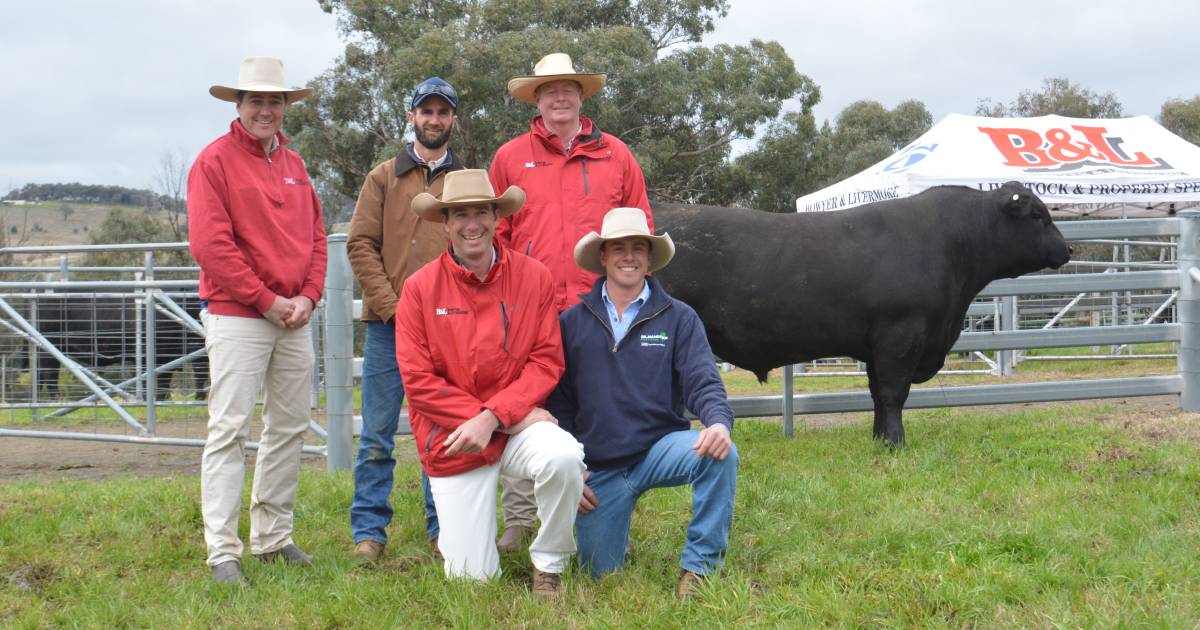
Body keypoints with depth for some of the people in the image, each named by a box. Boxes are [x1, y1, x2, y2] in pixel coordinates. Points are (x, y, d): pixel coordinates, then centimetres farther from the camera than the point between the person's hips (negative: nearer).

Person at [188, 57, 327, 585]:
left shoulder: (293, 164, 15)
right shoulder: (215, 160, -5)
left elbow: (315, 235, 16)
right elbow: (210, 244, -13)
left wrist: (307, 296, -1)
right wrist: (266, 302, -12)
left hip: (294, 318, 7)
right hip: (237, 317, -7)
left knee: (290, 427, 9)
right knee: (230, 430, -7)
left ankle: (273, 536, 19)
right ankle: (223, 551, -6)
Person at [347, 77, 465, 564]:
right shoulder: (384, 178, 10)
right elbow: (361, 245, 2)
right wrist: (390, 305, -9)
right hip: (389, 326, -1)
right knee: (377, 434, 0)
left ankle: (443, 530, 12)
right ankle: (369, 530, 6)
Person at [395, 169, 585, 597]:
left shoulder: (532, 277, -3)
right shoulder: (420, 288, -6)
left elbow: (547, 361, -6)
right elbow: (418, 380, -9)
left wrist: (493, 417, -20)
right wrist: (496, 416, -15)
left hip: (517, 424, 1)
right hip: (452, 438, 0)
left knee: (564, 456, -35)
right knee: (472, 577, -3)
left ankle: (549, 566, -9)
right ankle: (455, 529, 36)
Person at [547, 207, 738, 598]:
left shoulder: (678, 319, 2)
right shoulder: (572, 323, 3)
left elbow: (702, 382, -8)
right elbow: (558, 403, 6)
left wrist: (719, 421, -31)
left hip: (660, 448, -1)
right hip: (598, 469, 1)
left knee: (721, 454, -31)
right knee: (600, 573, -1)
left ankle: (698, 567, -16)